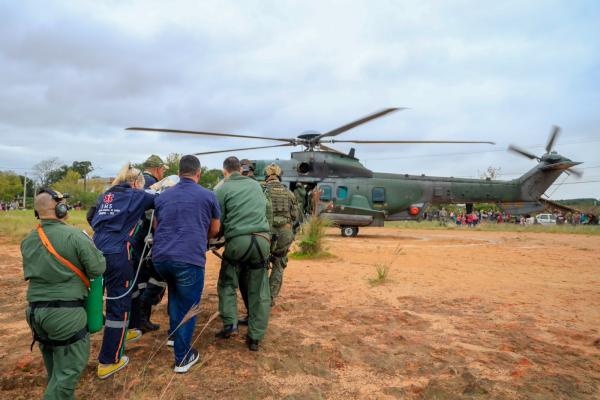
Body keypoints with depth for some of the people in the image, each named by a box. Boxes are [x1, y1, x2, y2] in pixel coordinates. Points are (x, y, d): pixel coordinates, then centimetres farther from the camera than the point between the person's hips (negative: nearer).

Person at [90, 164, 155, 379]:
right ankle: (108, 361, 6)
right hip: (117, 254, -7)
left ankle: (121, 333, 47)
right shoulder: (136, 196, 2)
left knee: (117, 294, 27)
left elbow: (92, 218, 26)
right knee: (118, 302, 1)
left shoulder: (104, 196, 20)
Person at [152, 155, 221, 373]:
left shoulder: (163, 196, 13)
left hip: (160, 257, 5)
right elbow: (214, 230, 15)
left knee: (175, 291, 31)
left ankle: (173, 334, 38)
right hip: (189, 258, -5)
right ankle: (182, 358, 14)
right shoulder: (208, 196, 3)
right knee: (188, 306, 7)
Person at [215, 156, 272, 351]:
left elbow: (218, 221, 3)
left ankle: (230, 323, 9)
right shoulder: (255, 184, 16)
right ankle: (255, 337, 11)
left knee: (227, 284, 19)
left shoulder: (223, 189, 3)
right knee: (258, 290, 9)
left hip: (237, 241, -3)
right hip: (262, 240, 3)